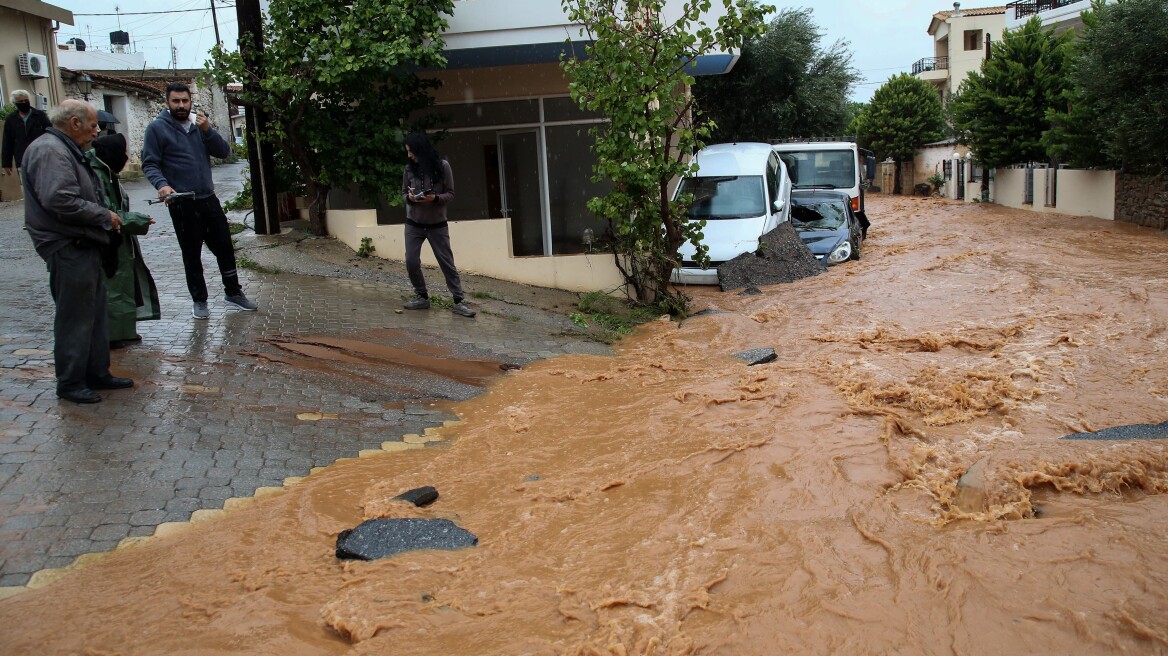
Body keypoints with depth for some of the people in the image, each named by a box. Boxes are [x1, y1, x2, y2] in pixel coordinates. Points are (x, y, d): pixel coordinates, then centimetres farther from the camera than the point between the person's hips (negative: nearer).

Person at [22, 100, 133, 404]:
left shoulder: (66, 150, 17)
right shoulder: (50, 151, -17)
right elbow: (60, 201, -27)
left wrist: (105, 216, 10)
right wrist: (105, 216, -16)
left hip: (83, 246, 11)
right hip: (68, 250, -11)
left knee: (95, 314, 17)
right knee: (75, 318, -2)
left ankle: (97, 373, 27)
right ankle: (70, 384, 9)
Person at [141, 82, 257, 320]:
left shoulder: (200, 123, 10)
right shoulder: (157, 127, -5)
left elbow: (224, 151, 4)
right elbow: (149, 164, -8)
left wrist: (207, 131, -11)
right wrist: (162, 184, -26)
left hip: (209, 199, 5)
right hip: (182, 204, -5)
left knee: (225, 246, 11)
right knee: (192, 254, 6)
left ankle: (233, 292, 27)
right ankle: (199, 300, 19)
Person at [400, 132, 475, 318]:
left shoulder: (442, 166, -10)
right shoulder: (409, 169, -1)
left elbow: (450, 194, -7)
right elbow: (404, 192, 9)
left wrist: (435, 198, -25)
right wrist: (409, 197, -14)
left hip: (437, 225, -3)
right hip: (413, 225, 3)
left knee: (447, 262, -2)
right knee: (411, 262, -2)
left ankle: (458, 302, 0)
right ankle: (422, 297, 16)